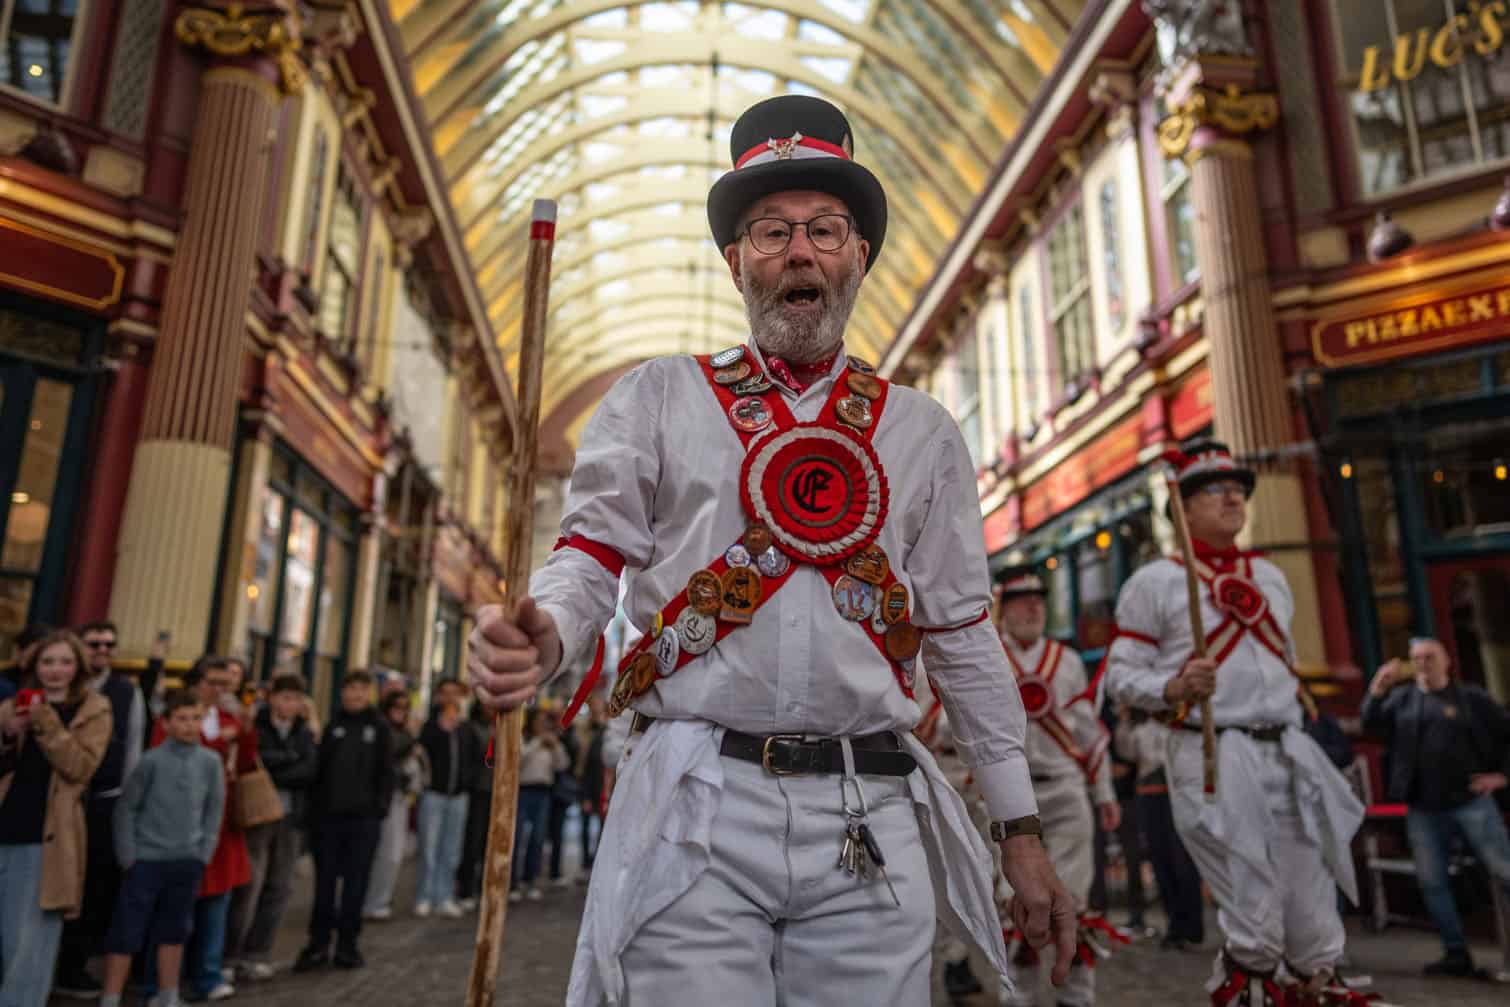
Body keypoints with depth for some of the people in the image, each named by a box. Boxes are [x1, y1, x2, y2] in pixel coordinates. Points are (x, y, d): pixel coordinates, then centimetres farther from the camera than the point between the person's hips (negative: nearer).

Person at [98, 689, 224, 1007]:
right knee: (126, 932, 1)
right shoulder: (152, 760, -11)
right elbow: (126, 808, -4)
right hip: (146, 859, -3)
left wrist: (203, 854, 3)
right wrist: (128, 857, -6)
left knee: (174, 931, 14)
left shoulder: (211, 762, -2)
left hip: (187, 861, 3)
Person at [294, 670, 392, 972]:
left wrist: (380, 807, -6)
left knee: (356, 882, 6)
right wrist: (314, 807, -4)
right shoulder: (332, 725, 6)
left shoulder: (379, 727, 3)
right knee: (324, 882, 8)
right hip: (328, 815, 1)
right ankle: (318, 944, 19)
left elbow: (386, 771, 2)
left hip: (364, 818, -1)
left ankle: (347, 944, 17)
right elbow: (317, 768, 4)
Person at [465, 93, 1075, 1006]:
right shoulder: (657, 400, 7)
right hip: (695, 821, -1)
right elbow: (590, 561, 3)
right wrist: (541, 640, -21)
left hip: (871, 827, 2)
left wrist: (1022, 831, 9)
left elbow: (965, 638, 10)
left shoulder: (922, 433, 11)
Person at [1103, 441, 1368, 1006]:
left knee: (1313, 913, 12)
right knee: (1255, 925, -5)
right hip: (1214, 759, -6)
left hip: (1289, 753, 6)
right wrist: (1174, 688, -23)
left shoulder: (1270, 577, 17)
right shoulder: (1155, 582, -4)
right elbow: (1120, 673, -5)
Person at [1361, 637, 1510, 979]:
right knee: (1432, 882, 5)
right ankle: (1456, 954, 16)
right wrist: (1378, 688, -14)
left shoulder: (1471, 697, 3)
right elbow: (1372, 726, -2)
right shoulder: (1403, 699, 10)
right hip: (1423, 809, 3)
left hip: (1471, 802, -3)